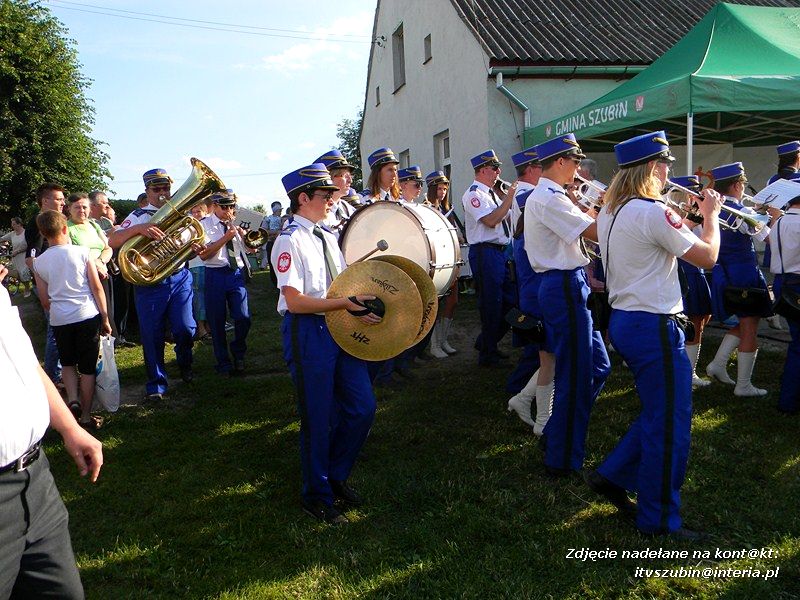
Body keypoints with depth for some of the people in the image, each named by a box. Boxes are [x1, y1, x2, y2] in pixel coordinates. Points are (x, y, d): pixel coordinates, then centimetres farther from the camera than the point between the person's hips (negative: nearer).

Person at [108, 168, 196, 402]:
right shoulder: (139, 216, 1)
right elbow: (112, 241, -11)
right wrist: (138, 228, -28)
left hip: (179, 278, 2)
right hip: (149, 283, -2)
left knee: (185, 329, -2)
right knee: (152, 336, 3)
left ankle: (185, 365, 29)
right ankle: (156, 384, 18)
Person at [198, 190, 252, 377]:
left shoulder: (236, 224, 11)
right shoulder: (205, 225, -1)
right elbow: (203, 254, -12)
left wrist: (241, 233, -6)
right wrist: (226, 237, -16)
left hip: (237, 273, 3)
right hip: (216, 275, -2)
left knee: (243, 318, -4)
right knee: (217, 321, 4)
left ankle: (238, 354, 22)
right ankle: (224, 363, 19)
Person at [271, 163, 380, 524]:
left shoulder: (327, 237, 13)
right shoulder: (290, 240, -12)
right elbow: (295, 301, -20)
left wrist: (360, 304, -2)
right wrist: (344, 303, -24)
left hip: (341, 329, 8)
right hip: (309, 333, -8)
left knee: (363, 408, 9)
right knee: (318, 419, 4)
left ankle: (336, 476, 32)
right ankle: (317, 496, 25)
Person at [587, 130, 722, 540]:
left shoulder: (610, 211, 10)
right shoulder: (653, 212, -18)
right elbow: (707, 257, -13)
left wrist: (682, 217, 18)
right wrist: (710, 215, 3)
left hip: (623, 320, 10)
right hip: (653, 326, -10)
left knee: (658, 414, 22)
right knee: (669, 424, 3)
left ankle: (612, 476, 27)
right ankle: (659, 518, 16)